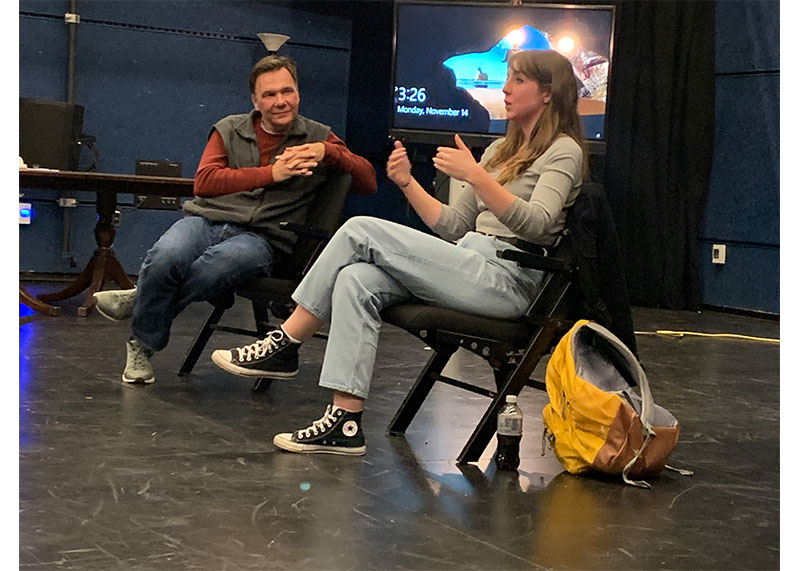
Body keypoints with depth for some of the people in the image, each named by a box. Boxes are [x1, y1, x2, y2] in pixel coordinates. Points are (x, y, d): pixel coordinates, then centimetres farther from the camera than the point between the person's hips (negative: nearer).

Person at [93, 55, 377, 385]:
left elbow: (368, 182, 9)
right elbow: (203, 182, 1)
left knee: (220, 262, -38)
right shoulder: (230, 130, 17)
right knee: (166, 257, -34)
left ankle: (140, 302, -13)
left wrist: (328, 153, -8)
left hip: (262, 237, -1)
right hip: (208, 218, 1)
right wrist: (271, 174, -7)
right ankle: (141, 345, -9)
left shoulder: (317, 137, 15)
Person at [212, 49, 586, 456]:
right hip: (469, 269, 8)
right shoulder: (502, 149, 27)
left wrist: (476, 176, -26)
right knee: (356, 281, -19)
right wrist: (407, 183, 10)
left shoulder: (562, 151, 1)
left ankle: (285, 344, -6)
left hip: (507, 279, -8)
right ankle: (345, 422, -24)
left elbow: (535, 224, -18)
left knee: (361, 230, -15)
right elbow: (452, 225, 22)